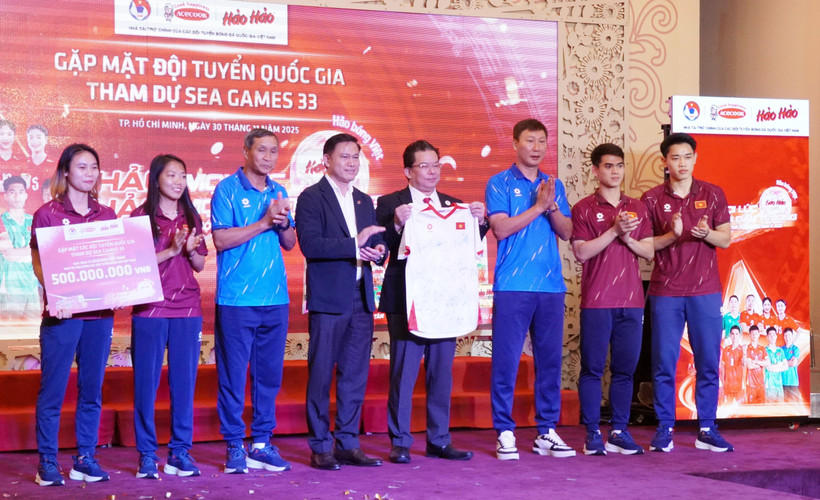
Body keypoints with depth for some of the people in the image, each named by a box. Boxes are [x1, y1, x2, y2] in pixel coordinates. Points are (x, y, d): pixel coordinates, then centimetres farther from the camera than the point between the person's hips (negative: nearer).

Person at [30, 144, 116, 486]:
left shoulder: (107, 216, 12)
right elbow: (38, 264, -3)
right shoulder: (47, 214, 1)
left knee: (92, 390, 7)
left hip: (99, 313, 4)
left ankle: (85, 459, 14)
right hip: (61, 314, -4)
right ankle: (47, 463, 6)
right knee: (52, 389, -1)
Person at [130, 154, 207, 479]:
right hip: (149, 310, -3)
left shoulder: (191, 218, 12)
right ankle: (147, 455, 7)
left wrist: (190, 249, -8)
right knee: (146, 381, 0)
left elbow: (200, 265, 13)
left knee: (184, 381, 3)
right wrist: (170, 250, -16)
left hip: (187, 309, 3)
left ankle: (180, 452, 11)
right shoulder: (141, 217, 0)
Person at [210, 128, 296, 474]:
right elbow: (220, 239, -11)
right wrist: (264, 223, -13)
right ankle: (235, 446, 7)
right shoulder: (227, 189, -2)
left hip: (275, 298, 5)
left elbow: (289, 243, 14)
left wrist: (283, 222, -6)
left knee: (270, 373, 8)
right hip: (236, 299, -5)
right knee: (232, 374, -1)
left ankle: (262, 442, 16)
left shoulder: (278, 192, 14)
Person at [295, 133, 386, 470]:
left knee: (355, 376, 8)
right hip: (328, 299, -6)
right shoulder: (311, 198, -4)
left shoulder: (364, 201, 17)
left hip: (361, 298, 6)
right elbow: (310, 245, -16)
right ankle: (320, 448, 5)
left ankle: (348, 444, 15)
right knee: (321, 375, -2)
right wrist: (355, 245, -20)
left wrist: (377, 251, -4)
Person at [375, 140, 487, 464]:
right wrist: (396, 225, -26)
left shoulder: (454, 205, 13)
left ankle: (439, 440, 18)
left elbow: (469, 247, 8)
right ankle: (400, 443, 6)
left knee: (442, 373, 10)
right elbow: (380, 248, -11)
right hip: (406, 301, -5)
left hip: (445, 300, 5)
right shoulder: (390, 204, -1)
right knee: (403, 373, -1)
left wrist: (480, 221, -7)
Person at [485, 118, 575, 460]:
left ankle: (547, 432, 13)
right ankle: (504, 432, 3)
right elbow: (501, 229, -9)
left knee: (550, 360, 6)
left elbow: (566, 232, 9)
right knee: (506, 361, -4)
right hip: (512, 287, -4)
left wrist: (552, 206, -8)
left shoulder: (554, 185, 15)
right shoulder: (500, 184, 2)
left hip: (551, 286, 4)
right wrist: (538, 206, -9)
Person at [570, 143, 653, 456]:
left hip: (631, 301, 4)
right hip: (596, 302, -4)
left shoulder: (637, 208, 15)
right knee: (593, 368, -1)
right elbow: (581, 252, -8)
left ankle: (619, 432, 12)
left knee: (625, 369, 5)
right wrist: (613, 231, -15)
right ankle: (592, 434, 4)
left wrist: (628, 237, -7)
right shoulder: (584, 209, 2)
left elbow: (649, 253, 11)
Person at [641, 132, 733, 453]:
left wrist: (706, 234, -14)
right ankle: (664, 429, 7)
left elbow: (725, 239, 7)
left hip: (705, 291, 1)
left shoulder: (713, 195, 8)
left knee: (709, 362, 1)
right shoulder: (652, 199, 4)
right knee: (664, 362, -1)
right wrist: (671, 235, -15)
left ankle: (707, 429, 9)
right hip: (665, 292, -1)